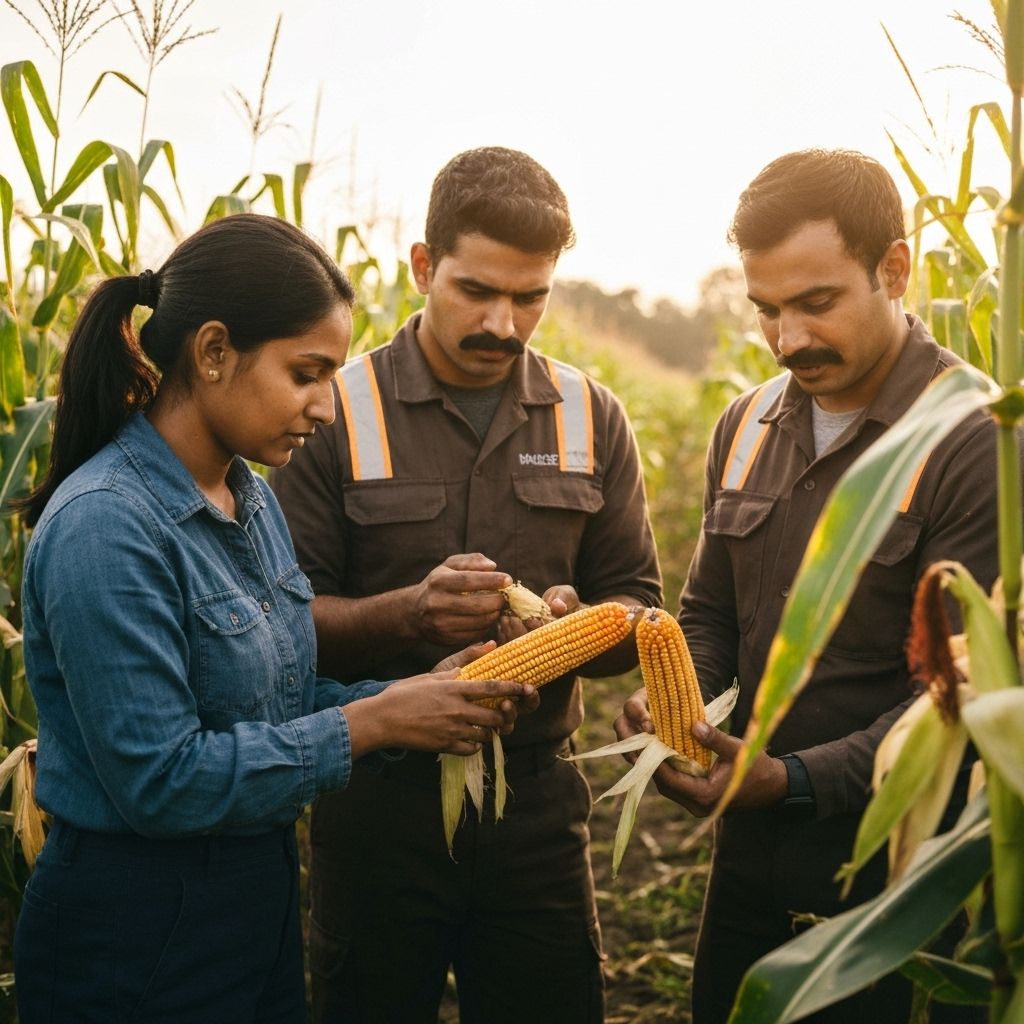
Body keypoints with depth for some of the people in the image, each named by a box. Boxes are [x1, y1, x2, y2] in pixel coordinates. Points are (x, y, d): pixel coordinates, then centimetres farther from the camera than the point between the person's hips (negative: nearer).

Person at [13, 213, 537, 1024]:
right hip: (133, 935, -7)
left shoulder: (253, 501, 4)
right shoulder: (104, 527, -22)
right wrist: (374, 723, -22)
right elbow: (160, 781, -25)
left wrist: (416, 696, -9)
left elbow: (274, 703, 6)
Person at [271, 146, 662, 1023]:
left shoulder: (591, 418, 3)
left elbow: (638, 606, 6)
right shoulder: (338, 413, -6)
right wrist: (409, 613, -24)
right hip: (377, 799, -2)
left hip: (537, 796, 3)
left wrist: (575, 625, -16)